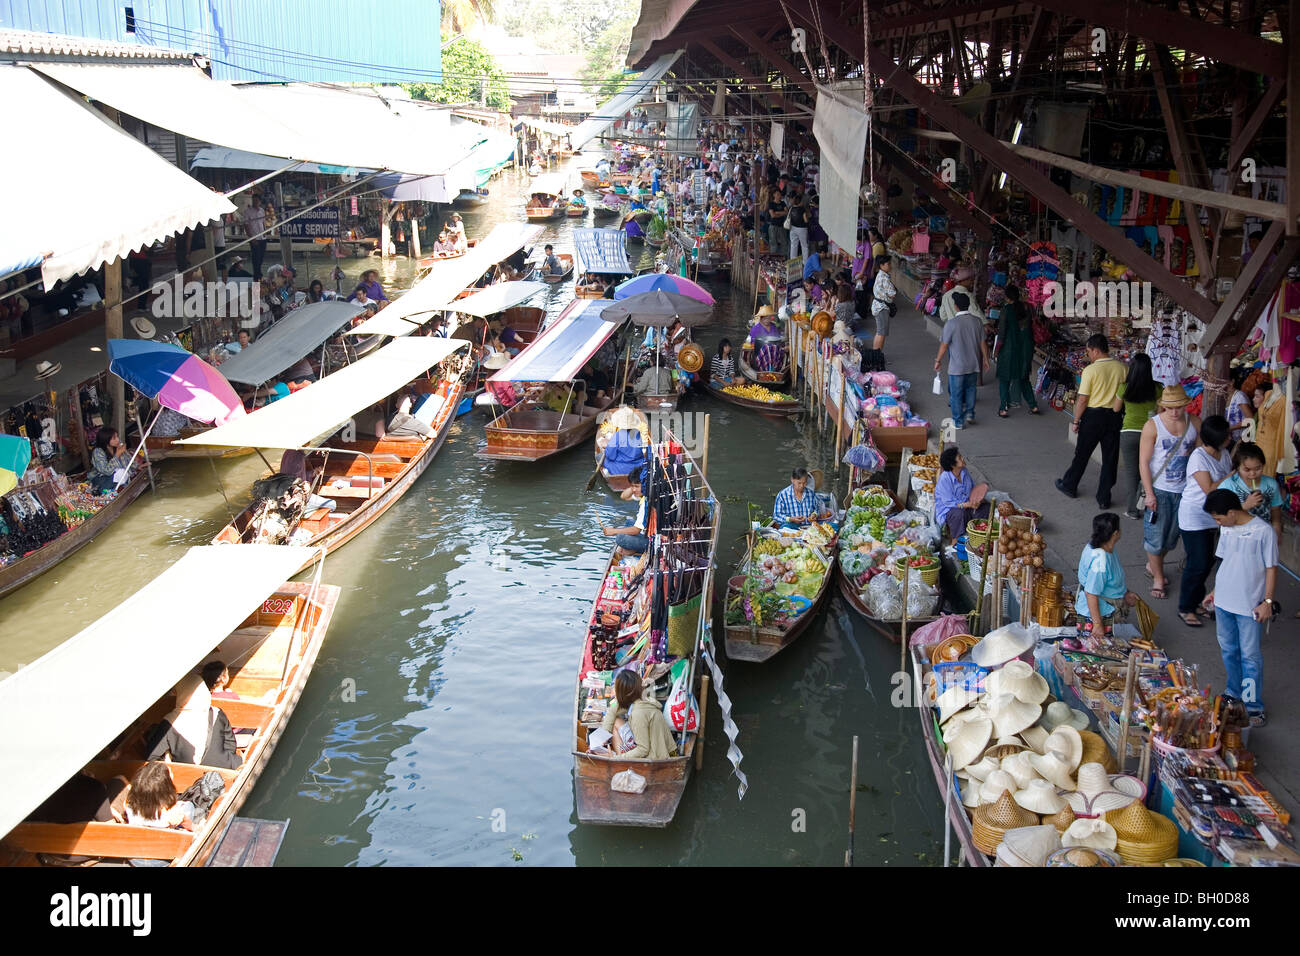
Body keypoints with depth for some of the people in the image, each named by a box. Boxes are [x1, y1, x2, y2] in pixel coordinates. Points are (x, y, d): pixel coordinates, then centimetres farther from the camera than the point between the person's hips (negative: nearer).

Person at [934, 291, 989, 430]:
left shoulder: (951, 324, -16)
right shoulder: (977, 322, -2)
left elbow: (944, 345, -9)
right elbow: (983, 343, 5)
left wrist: (938, 360, 4)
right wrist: (985, 359, 17)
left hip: (957, 366, -4)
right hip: (974, 365, 4)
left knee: (956, 394, 7)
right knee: (970, 389, 25)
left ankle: (958, 422, 13)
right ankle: (970, 414, 24)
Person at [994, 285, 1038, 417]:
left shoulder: (1007, 309, -14)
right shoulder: (1025, 308, 1)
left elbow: (1002, 330, -13)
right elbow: (1031, 328, 7)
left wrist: (998, 348, -3)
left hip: (1009, 348, -5)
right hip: (1025, 348, 5)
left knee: (1004, 378, 5)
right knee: (1023, 378, 18)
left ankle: (1003, 409, 3)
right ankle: (1033, 405, 17)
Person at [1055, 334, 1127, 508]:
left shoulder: (1090, 370, -16)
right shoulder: (1122, 368, -2)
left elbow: (1082, 400, -13)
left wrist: (1076, 421, -3)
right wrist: (1118, 413, 15)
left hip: (1093, 416, -3)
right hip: (1114, 416, 4)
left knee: (1082, 454, 14)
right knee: (1110, 458, 9)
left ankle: (1069, 485, 32)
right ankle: (1104, 498, 13)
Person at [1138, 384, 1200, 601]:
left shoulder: (1194, 423, -2)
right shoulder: (1153, 426, -13)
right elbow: (1144, 462, -11)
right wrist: (1149, 493, -14)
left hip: (1184, 489, 4)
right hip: (1159, 489, -4)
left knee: (1172, 536, 15)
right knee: (1156, 535, 2)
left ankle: (1153, 565, 39)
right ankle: (1157, 577, 19)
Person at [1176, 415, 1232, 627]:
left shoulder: (1224, 454, 4)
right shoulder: (1199, 457, -20)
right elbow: (1210, 489, -23)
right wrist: (1234, 475, -19)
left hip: (1213, 515, 8)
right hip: (1194, 516, -8)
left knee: (1207, 561, 13)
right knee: (1198, 564, -4)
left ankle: (1196, 600, 30)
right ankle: (1186, 608, 10)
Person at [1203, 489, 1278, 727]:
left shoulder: (1263, 532, -16)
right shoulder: (1226, 529, 2)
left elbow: (1271, 568, -10)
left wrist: (1267, 601, -11)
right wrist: (1216, 591, 16)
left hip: (1250, 606, -6)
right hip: (1224, 601, 6)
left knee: (1250, 655, 0)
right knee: (1228, 650, 17)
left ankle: (1254, 705, 9)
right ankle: (1234, 694, 33)